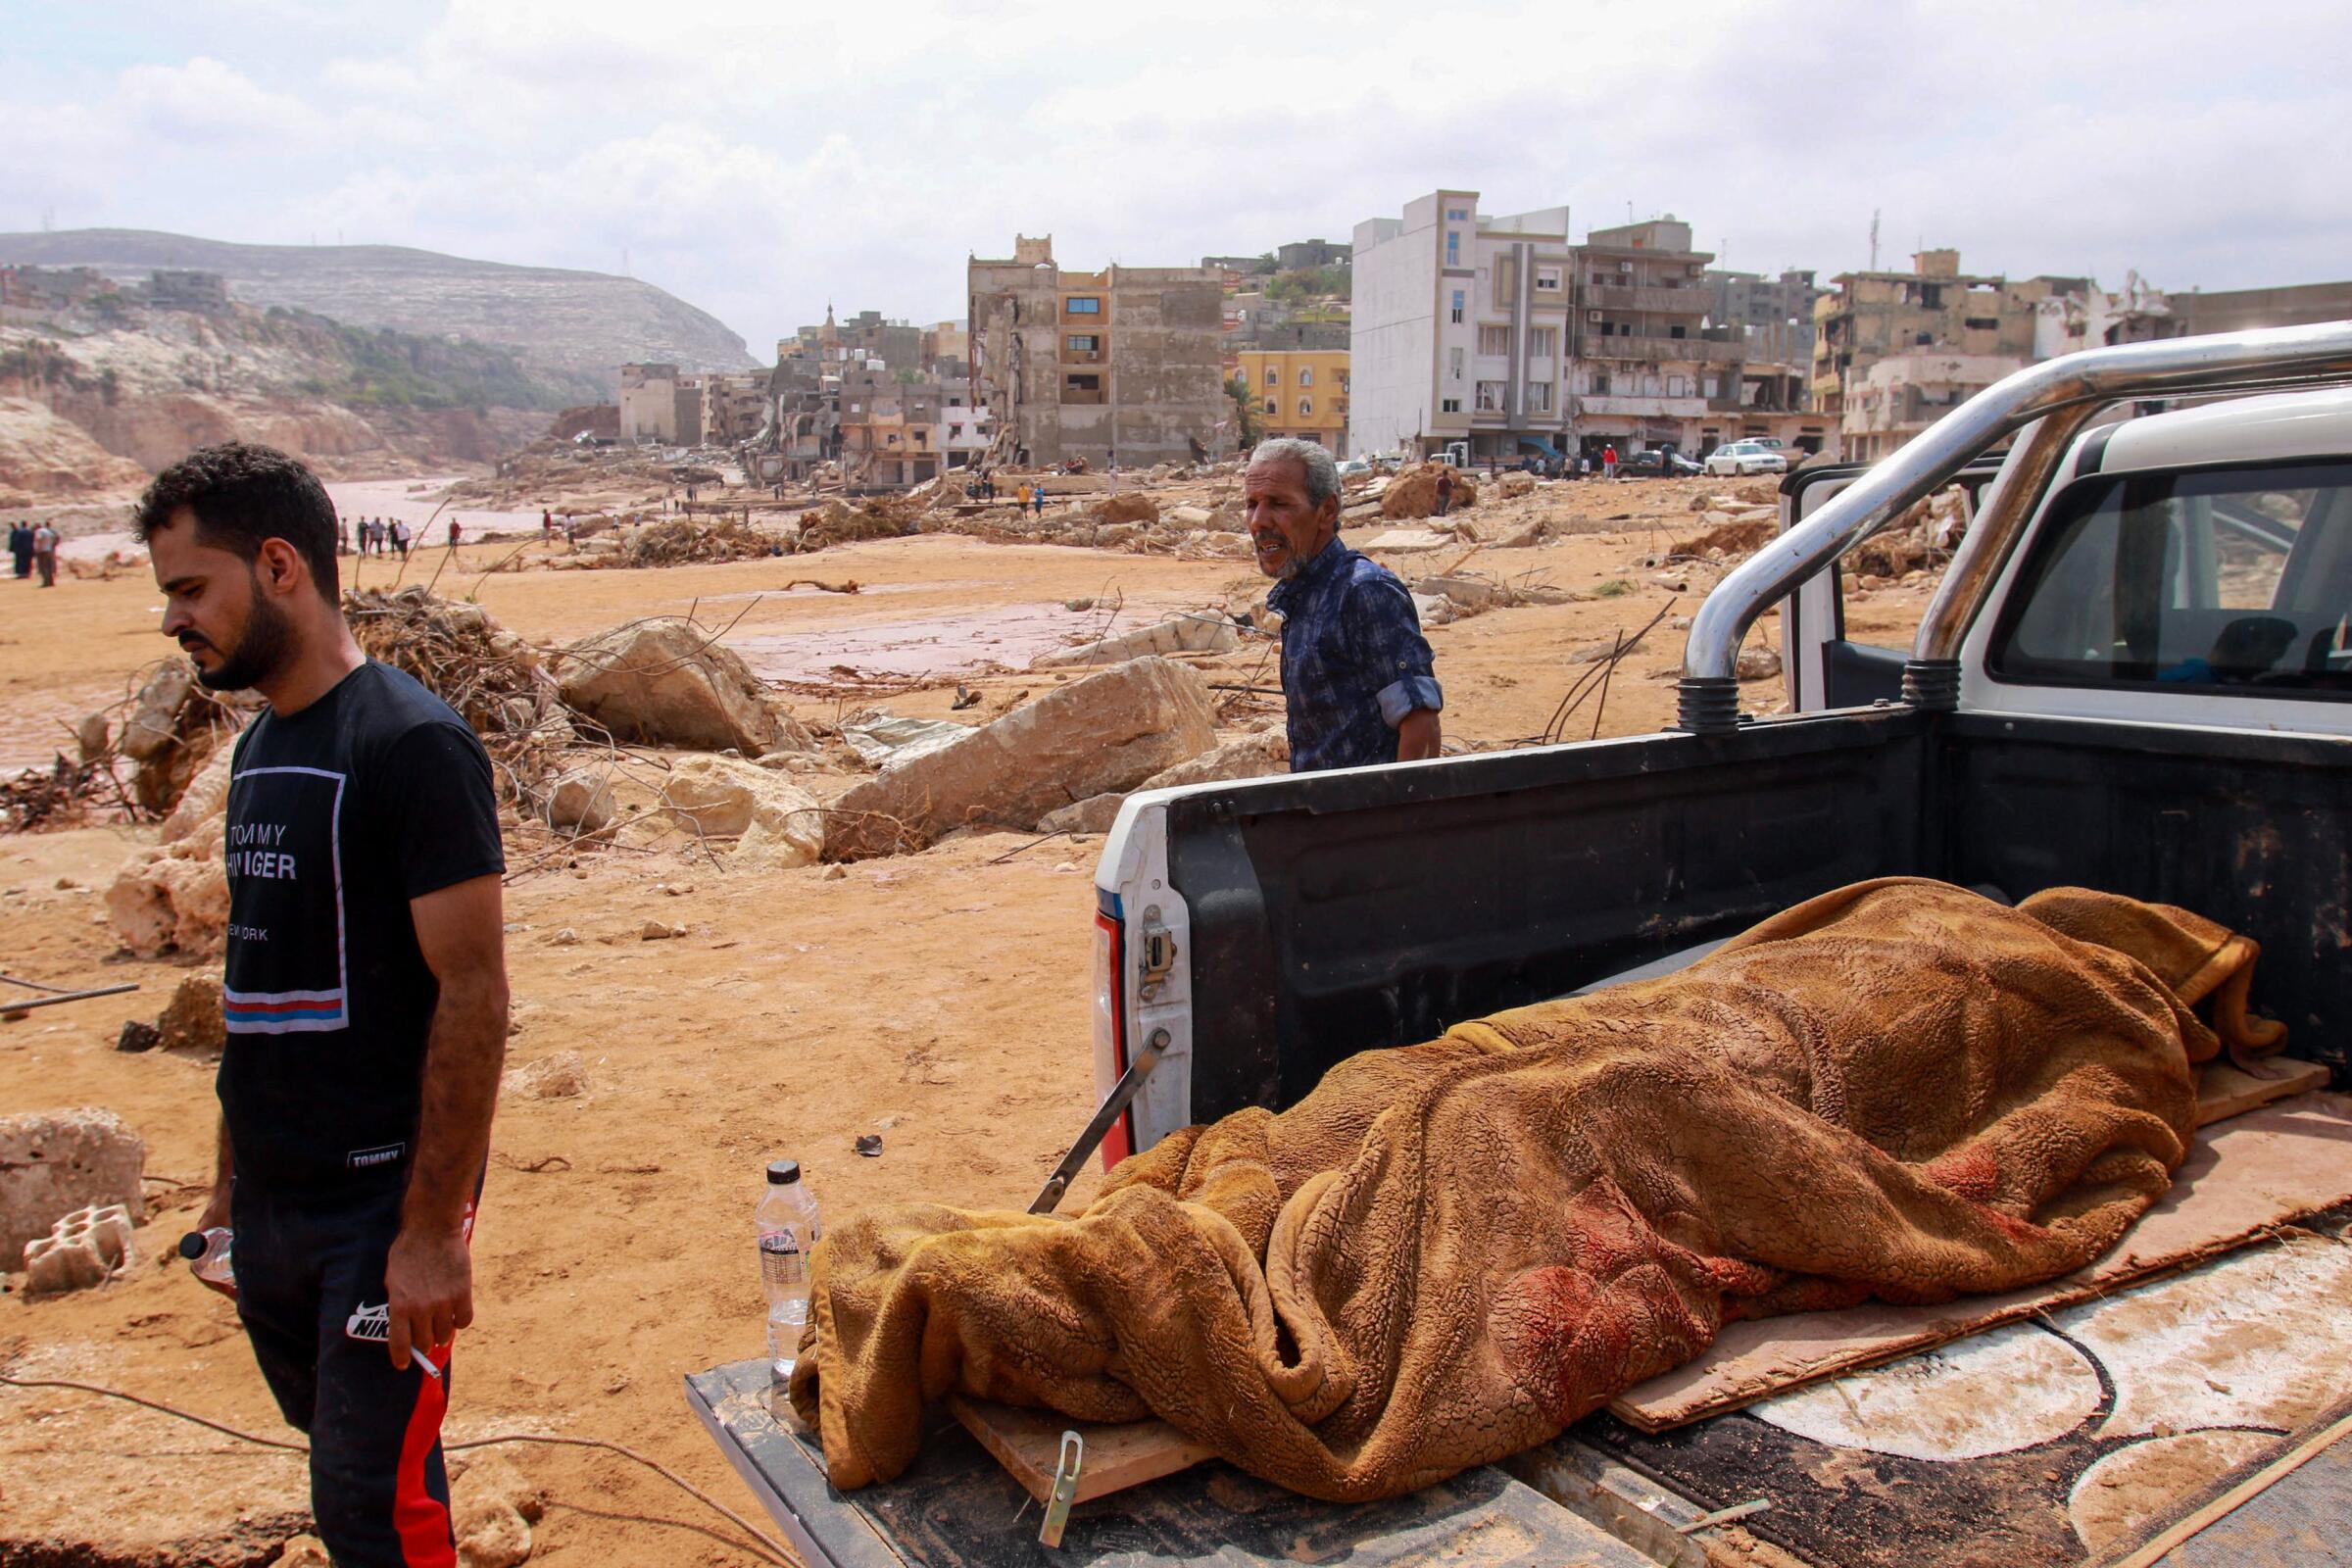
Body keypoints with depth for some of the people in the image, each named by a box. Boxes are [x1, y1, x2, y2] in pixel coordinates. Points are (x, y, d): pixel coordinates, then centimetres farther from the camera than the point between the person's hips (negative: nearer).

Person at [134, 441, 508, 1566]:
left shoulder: (411, 744, -16)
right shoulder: (260, 748, 9)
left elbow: (473, 992, -19)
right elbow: (260, 983, 15)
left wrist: (433, 1229, -20)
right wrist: (232, 1180, 15)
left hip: (383, 1206, -7)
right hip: (271, 1207, 8)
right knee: (337, 1452, 19)